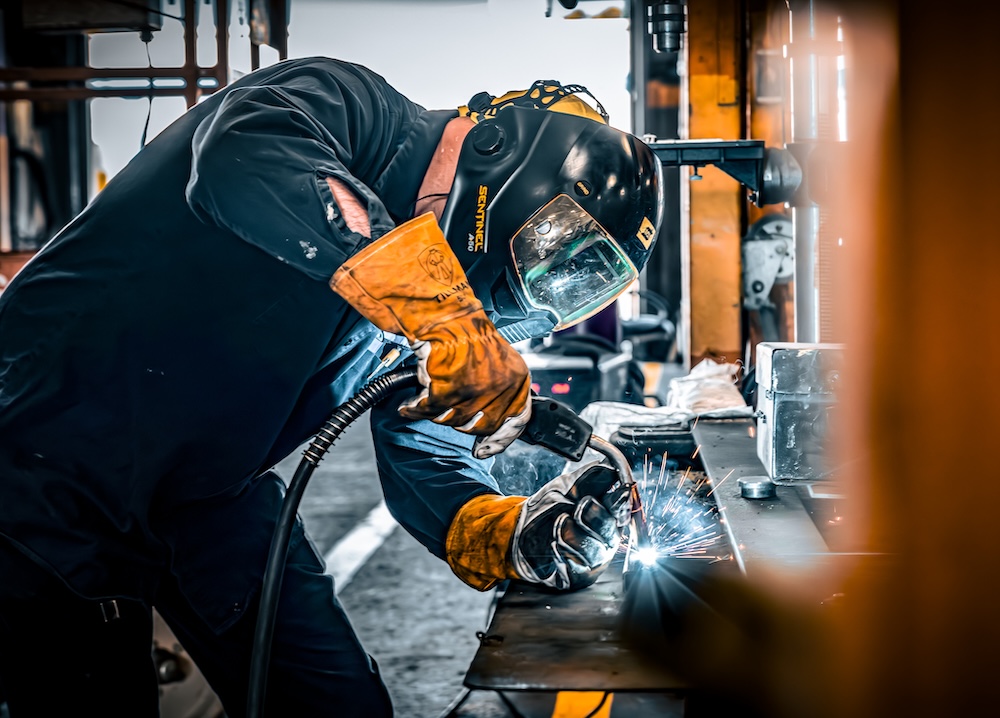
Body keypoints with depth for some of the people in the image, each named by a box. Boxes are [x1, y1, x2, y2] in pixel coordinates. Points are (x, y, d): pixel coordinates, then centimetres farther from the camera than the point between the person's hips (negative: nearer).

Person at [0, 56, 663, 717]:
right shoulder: (343, 102, -18)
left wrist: (520, 536, -20)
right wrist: (446, 312, -45)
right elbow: (246, 160, -42)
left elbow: (429, 466, 1)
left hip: (211, 495, 7)